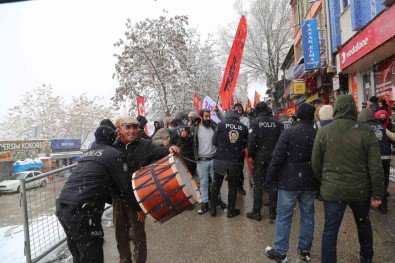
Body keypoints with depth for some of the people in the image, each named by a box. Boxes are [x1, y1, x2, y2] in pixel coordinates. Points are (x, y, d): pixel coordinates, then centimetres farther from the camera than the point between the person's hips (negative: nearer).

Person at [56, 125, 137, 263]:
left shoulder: (88, 153, 21)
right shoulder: (114, 154, -3)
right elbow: (125, 187, -3)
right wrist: (139, 208, 10)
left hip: (62, 207, 9)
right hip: (82, 211, -8)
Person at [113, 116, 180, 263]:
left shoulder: (145, 145, -5)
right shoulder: (113, 147, 1)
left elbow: (158, 152, -22)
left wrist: (169, 149, -42)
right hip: (118, 196, 3)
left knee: (138, 231, 10)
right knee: (120, 231, 19)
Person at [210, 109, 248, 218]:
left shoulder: (221, 124, -3)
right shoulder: (244, 127, 2)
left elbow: (214, 142, 2)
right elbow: (244, 145, 8)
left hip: (220, 160, 0)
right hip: (236, 161, 1)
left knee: (216, 185, 15)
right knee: (233, 187, 14)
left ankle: (212, 209, 23)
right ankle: (231, 211, 22)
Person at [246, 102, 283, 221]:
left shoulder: (255, 122, -8)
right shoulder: (277, 123, 0)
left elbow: (251, 140, -14)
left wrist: (250, 154, -2)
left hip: (260, 156, -2)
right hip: (274, 156, 3)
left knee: (258, 184, 5)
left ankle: (256, 212, 11)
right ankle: (273, 211, 20)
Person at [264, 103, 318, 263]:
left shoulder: (289, 132, -11)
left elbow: (277, 158, -15)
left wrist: (270, 180, -7)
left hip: (289, 182, -4)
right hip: (310, 183, 5)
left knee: (283, 217, 5)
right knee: (308, 216, 16)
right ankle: (305, 250, 28)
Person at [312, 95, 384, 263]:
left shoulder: (323, 131, -7)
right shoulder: (367, 132, -8)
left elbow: (315, 163, -1)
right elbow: (376, 167, -8)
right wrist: (377, 194, 1)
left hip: (332, 190, -1)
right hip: (361, 190, 2)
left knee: (330, 229, 8)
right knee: (364, 224, 26)